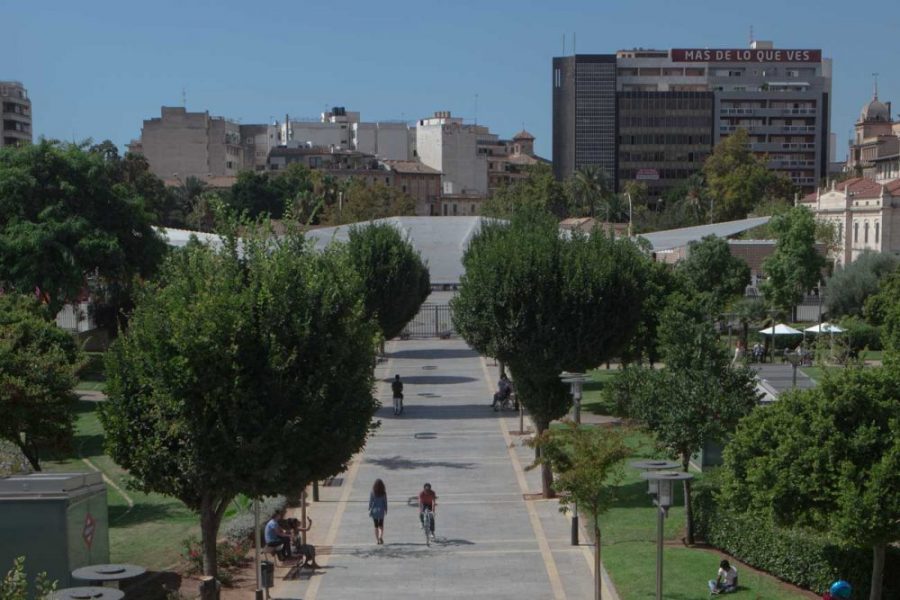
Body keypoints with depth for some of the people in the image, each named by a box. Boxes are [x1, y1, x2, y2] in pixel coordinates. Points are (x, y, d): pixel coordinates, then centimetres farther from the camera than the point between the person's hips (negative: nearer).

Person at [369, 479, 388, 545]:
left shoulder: (372, 493, -9)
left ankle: (377, 539, 7)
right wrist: (385, 510, 9)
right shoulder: (384, 493, -7)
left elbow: (370, 502, -7)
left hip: (374, 510, -1)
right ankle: (381, 536, -8)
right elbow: (385, 502, -2)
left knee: (376, 526, 9)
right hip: (381, 510, 1)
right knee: (381, 525, 14)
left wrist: (369, 510, 2)